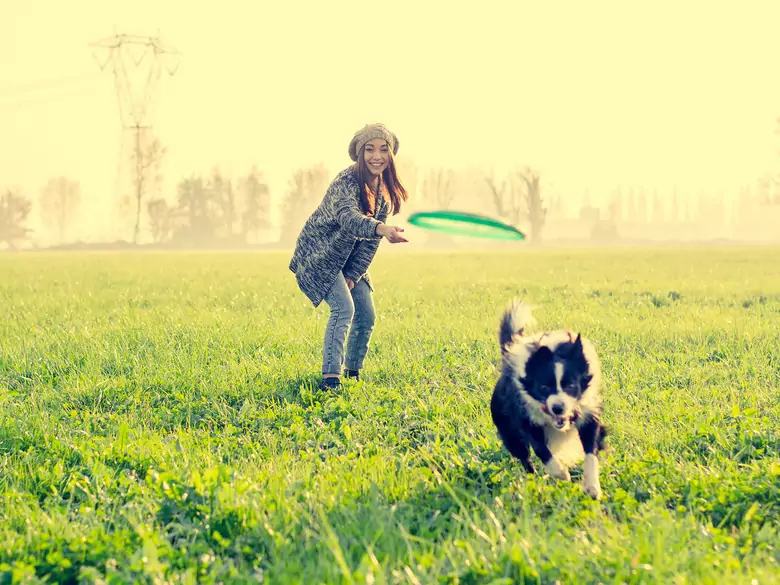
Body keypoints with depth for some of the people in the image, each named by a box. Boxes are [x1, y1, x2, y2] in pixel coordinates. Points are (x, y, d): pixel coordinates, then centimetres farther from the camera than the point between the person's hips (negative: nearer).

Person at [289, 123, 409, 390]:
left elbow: (371, 238, 0)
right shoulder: (347, 182, -28)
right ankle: (330, 376, -24)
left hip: (349, 260, 8)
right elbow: (347, 217, -49)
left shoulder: (384, 189, -4)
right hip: (319, 255, -8)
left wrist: (353, 274, -7)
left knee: (367, 317, 7)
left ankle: (353, 373, 25)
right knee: (344, 307, -24)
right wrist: (382, 228, -68)